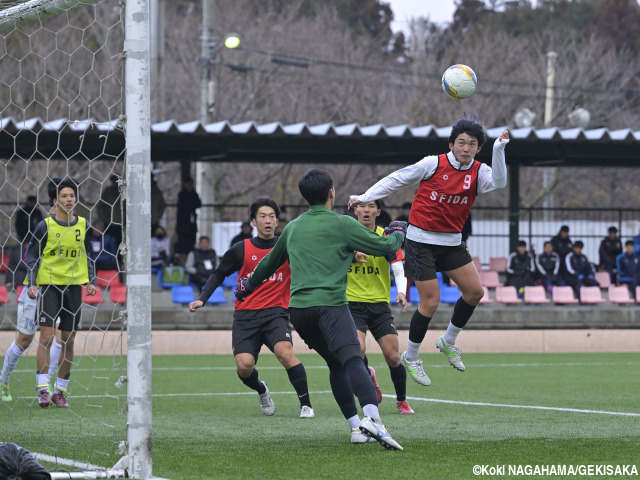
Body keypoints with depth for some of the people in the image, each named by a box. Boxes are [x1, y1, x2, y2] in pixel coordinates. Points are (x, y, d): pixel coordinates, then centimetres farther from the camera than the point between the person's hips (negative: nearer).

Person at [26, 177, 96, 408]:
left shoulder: (83, 225, 6)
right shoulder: (46, 226, -4)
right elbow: (32, 256, 0)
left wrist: (91, 281, 7)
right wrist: (32, 284, -10)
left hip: (73, 285, 3)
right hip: (49, 285, -3)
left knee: (68, 339, 4)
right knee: (46, 336, -12)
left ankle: (60, 391, 12)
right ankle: (43, 389, -11)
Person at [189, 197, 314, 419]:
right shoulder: (241, 250, 4)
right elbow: (219, 274, 15)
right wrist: (202, 299, 5)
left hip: (276, 313, -1)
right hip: (246, 316, 1)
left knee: (285, 352, -28)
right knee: (244, 364, -15)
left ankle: (306, 404, -17)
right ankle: (261, 390, 22)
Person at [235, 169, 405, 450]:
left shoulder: (293, 227, 21)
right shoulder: (342, 224, 3)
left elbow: (270, 262, 36)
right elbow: (383, 247, 6)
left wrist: (248, 285, 55)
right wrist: (398, 234, 29)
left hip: (298, 308, 6)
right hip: (330, 304, -6)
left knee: (335, 364, 18)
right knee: (352, 360, -23)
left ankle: (356, 427, 11)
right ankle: (372, 419, -45)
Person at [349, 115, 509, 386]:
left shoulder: (478, 172, -1)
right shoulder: (433, 164, -11)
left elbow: (498, 183, -23)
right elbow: (397, 180, -1)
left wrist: (498, 149, -34)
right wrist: (365, 197, 0)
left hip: (452, 242, 5)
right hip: (421, 240, -5)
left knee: (474, 291, -2)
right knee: (430, 301, -8)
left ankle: (448, 341, 21)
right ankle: (410, 357, 11)